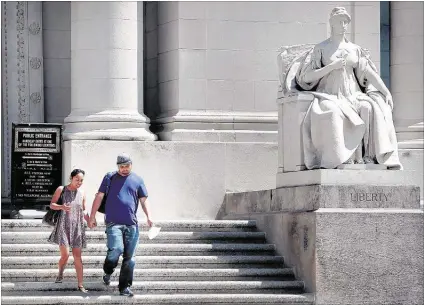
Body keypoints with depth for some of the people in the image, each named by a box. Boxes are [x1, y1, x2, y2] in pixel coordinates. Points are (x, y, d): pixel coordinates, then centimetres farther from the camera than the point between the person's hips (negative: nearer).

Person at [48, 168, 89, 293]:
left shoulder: (81, 193, 8)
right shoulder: (61, 190, 0)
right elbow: (52, 205, 1)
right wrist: (61, 207, -21)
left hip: (77, 227, 3)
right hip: (63, 226, -3)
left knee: (77, 257, 1)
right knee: (65, 255, -11)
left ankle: (80, 285, 1)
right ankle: (60, 274, 21)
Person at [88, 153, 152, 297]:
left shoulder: (137, 180, 13)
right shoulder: (110, 178, 8)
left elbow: (143, 200, 12)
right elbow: (99, 197, 9)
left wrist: (148, 217, -3)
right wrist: (92, 216, 5)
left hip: (131, 224, 2)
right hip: (113, 222, -2)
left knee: (129, 258, 1)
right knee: (116, 249, -20)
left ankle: (125, 287, 9)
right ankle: (108, 272, 10)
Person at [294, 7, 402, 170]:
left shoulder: (355, 49, 17)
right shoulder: (320, 48, 7)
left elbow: (369, 72, 9)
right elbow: (306, 77, -1)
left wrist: (387, 92, -4)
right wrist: (332, 66, -10)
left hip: (352, 95, 3)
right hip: (330, 96, -3)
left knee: (370, 108, -31)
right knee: (331, 113, -39)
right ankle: (341, 158, -38)